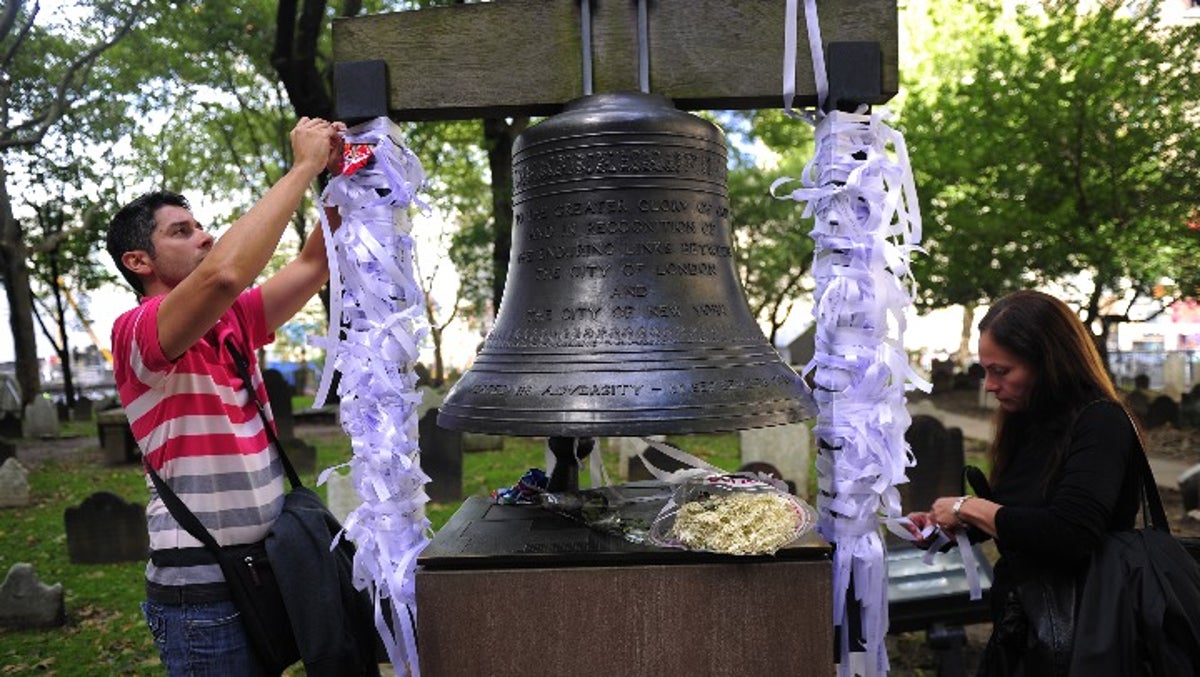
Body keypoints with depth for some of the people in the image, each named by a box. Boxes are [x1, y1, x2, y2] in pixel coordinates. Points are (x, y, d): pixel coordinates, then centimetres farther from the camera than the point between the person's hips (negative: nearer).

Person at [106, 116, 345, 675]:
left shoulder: (232, 321, 8)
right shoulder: (135, 330, -15)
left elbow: (313, 266, 6)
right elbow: (224, 273, -34)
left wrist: (340, 177, -8)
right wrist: (304, 167, -26)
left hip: (260, 570, 8)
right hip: (202, 594, -7)